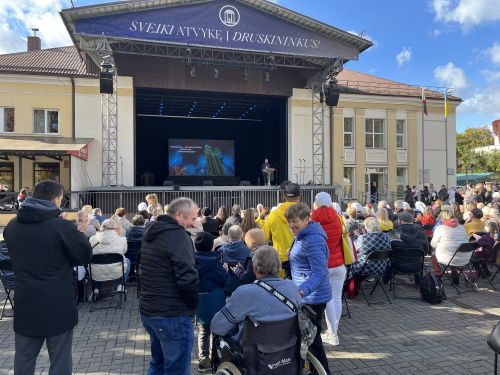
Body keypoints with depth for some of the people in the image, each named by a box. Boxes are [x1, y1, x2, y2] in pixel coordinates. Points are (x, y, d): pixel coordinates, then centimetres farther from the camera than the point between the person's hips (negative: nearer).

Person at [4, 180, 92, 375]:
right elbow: (85, 256, -7)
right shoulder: (62, 226, -17)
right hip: (58, 306, -5)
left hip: (25, 305, 5)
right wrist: (79, 234, 6)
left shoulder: (11, 226, 2)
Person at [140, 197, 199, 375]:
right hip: (172, 315, -9)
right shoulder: (178, 235, -19)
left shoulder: (151, 232, 10)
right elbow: (187, 278, -26)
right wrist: (193, 304, -9)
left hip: (148, 310, 9)